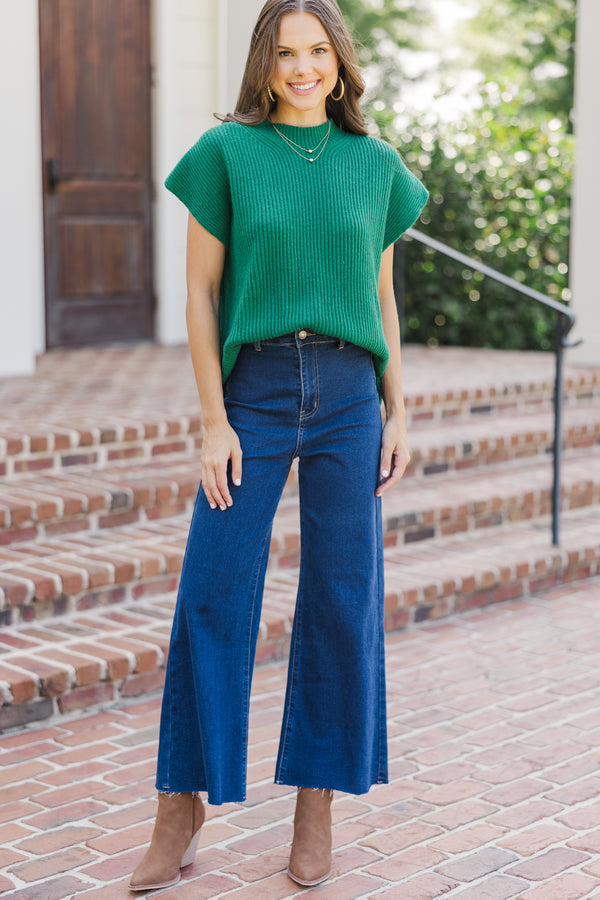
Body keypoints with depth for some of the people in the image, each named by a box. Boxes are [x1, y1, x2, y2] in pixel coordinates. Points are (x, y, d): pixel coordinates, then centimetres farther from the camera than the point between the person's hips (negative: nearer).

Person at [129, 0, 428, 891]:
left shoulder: (375, 165, 8)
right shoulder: (226, 152, 1)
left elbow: (382, 298, 12)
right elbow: (201, 291, -1)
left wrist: (397, 414, 5)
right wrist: (213, 420, -7)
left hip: (348, 394, 2)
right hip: (253, 391, -2)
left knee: (342, 598, 3)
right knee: (213, 594, -3)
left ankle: (317, 806, 18)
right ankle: (183, 807, 12)